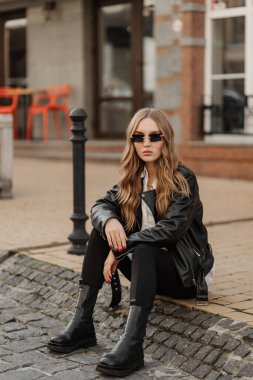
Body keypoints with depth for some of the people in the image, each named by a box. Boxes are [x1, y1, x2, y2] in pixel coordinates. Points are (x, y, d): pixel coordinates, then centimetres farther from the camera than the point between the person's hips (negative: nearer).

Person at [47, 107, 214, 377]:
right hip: (147, 266, 6)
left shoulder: (183, 179, -13)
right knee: (101, 231, -13)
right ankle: (81, 324, -18)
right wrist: (109, 222, -28)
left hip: (186, 273, -6)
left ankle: (132, 344, -45)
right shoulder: (134, 178, 6)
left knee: (143, 248, -34)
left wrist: (121, 249, -26)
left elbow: (172, 227, -24)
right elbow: (100, 206, -3)